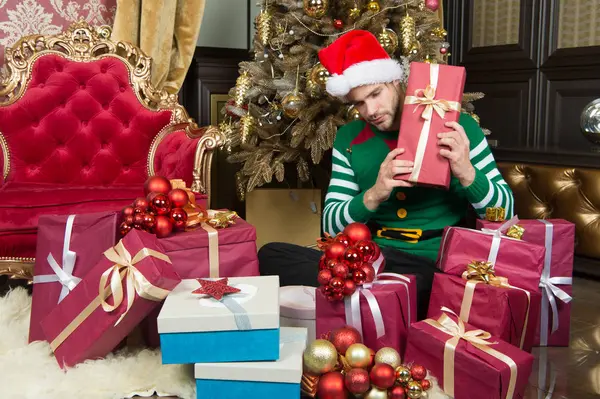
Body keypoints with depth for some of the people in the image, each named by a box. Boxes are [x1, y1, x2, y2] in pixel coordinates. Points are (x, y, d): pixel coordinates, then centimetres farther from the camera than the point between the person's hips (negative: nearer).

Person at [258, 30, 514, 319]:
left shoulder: (457, 127, -1)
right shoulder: (349, 138, 6)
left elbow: (505, 211, 0)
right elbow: (331, 225, 2)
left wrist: (466, 173, -20)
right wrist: (372, 196, -18)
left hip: (436, 267, -3)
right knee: (270, 255, -18)